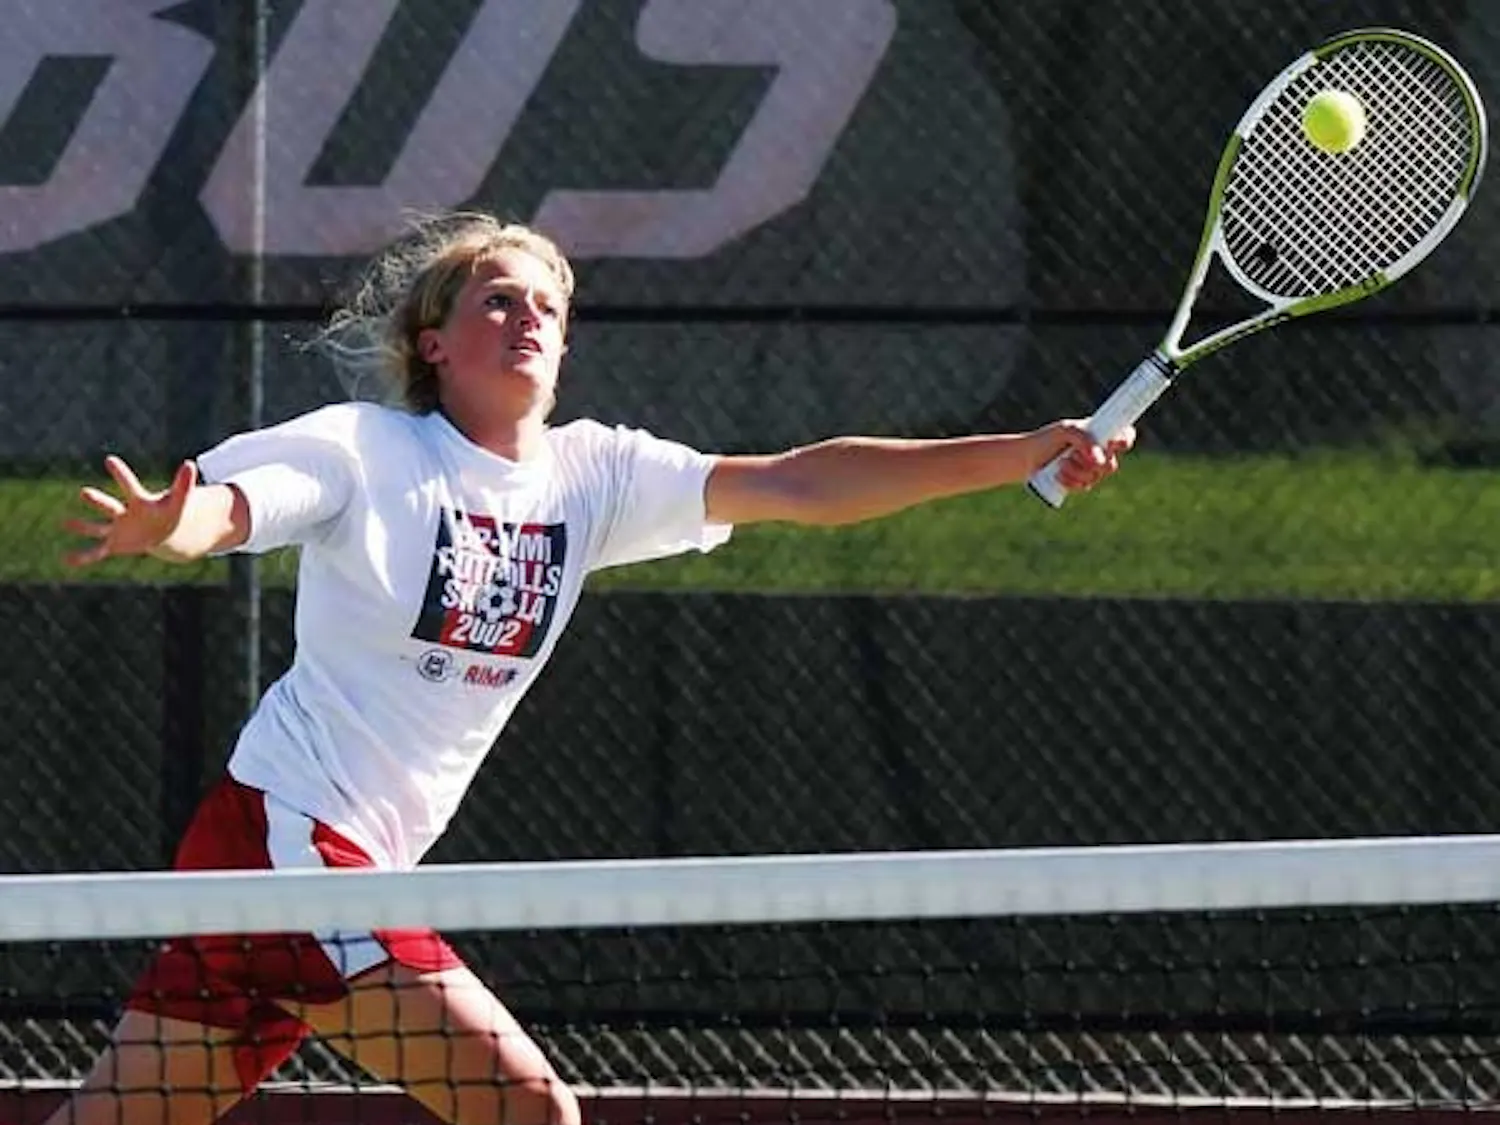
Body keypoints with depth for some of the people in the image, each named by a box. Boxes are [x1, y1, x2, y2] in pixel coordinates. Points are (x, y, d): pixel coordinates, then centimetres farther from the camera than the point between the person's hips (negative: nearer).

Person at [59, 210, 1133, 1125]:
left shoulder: (595, 472, 7)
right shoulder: (360, 451, -9)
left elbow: (800, 483, -1)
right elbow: (213, 510, -24)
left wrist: (1024, 454, -10)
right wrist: (157, 526, -49)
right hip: (286, 832, -7)